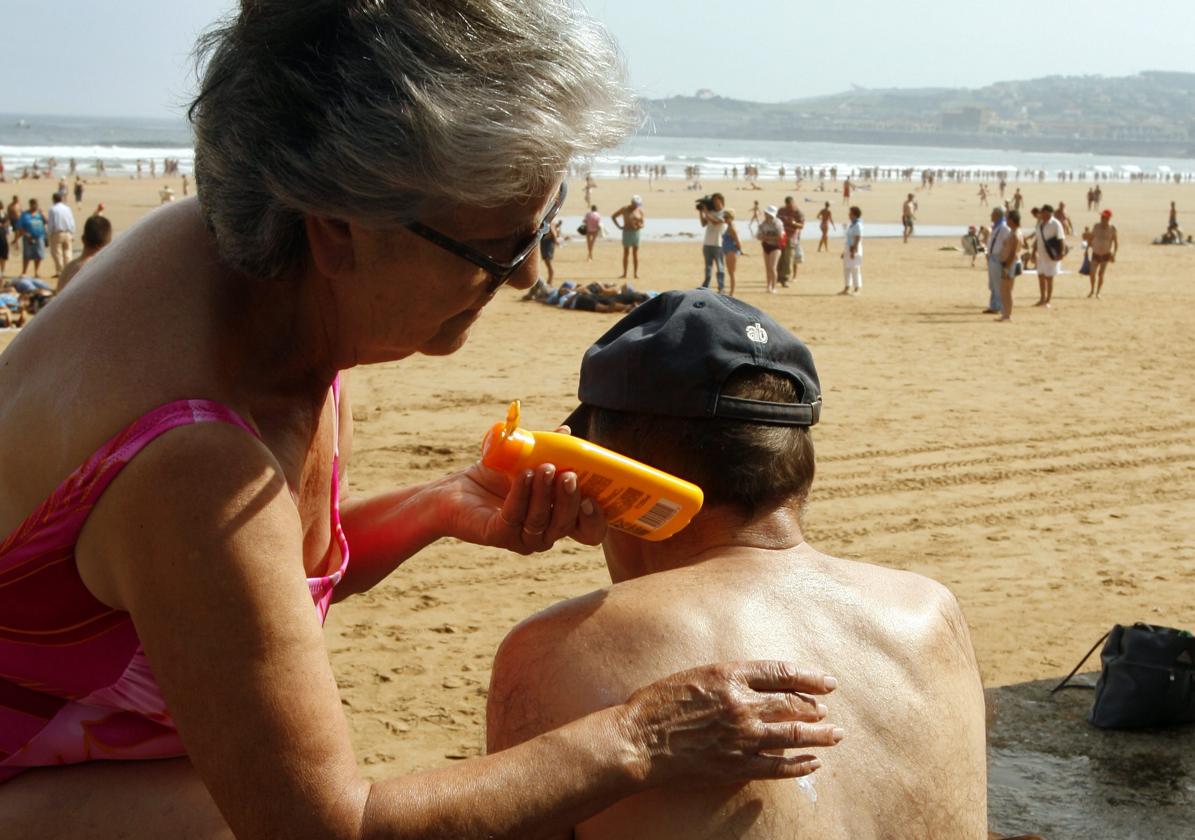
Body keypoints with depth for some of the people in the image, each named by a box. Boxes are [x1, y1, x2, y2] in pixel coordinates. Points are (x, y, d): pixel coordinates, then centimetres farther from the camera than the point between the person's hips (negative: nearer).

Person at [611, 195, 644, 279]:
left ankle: (636, 273, 2)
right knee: (626, 253, 1)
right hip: (627, 232, -1)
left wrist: (640, 225, -17)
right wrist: (619, 226, -5)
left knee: (635, 254, 0)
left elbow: (642, 224, 7)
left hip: (636, 232, 1)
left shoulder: (640, 210, 1)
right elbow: (613, 216, 4)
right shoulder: (624, 209, -3)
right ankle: (624, 273, 5)